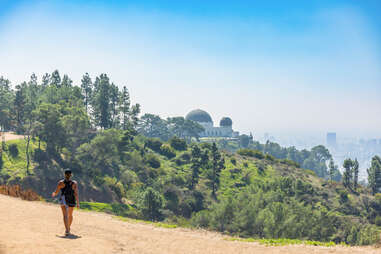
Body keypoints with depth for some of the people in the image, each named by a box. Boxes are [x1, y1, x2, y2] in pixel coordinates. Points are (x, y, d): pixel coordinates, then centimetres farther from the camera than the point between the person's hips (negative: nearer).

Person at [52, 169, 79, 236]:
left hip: (63, 200, -2)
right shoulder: (74, 183, -1)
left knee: (65, 215, -11)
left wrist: (53, 194, 23)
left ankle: (67, 230, -28)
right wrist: (78, 203, -7)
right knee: (70, 215, 22)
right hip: (72, 201, 2)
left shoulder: (61, 183, -2)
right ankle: (68, 228, 41)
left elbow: (56, 192, 2)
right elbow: (76, 194, -7)